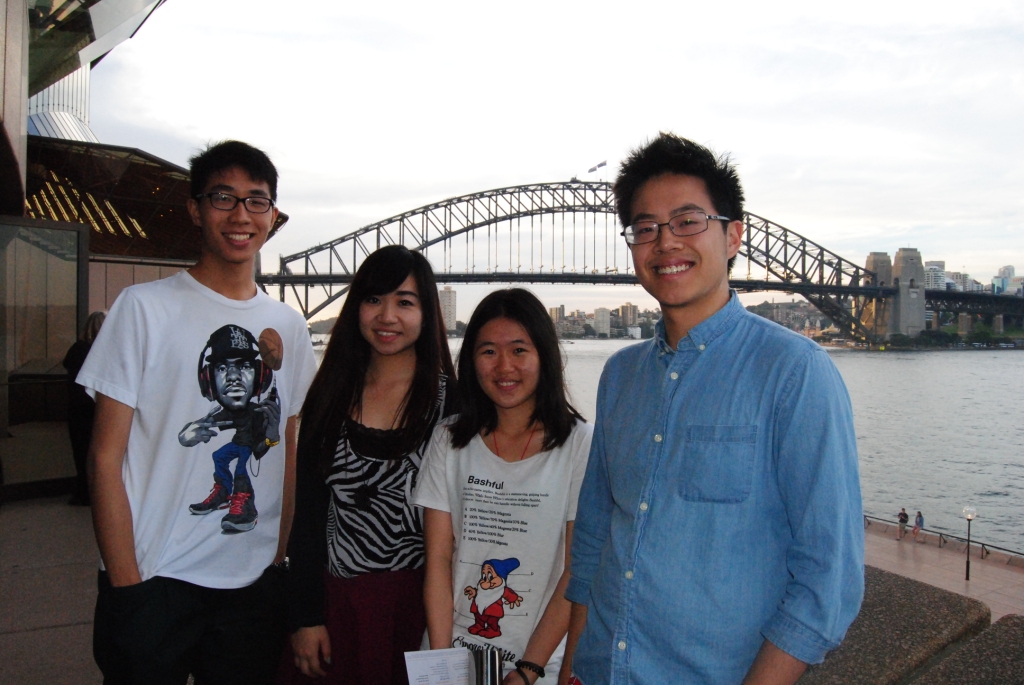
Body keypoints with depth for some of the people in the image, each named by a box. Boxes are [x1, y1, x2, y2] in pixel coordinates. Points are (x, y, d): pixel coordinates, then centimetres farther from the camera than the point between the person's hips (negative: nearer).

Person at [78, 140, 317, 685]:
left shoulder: (288, 327, 7)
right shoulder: (146, 307, -6)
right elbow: (106, 457, -7)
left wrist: (281, 558, 6)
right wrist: (127, 583, -11)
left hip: (257, 583, 4)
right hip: (155, 579, -4)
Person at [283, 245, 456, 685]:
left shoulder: (450, 399, -7)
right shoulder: (330, 396, 3)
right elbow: (308, 512, 3)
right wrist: (305, 616, 0)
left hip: (419, 598, -2)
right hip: (336, 595, 3)